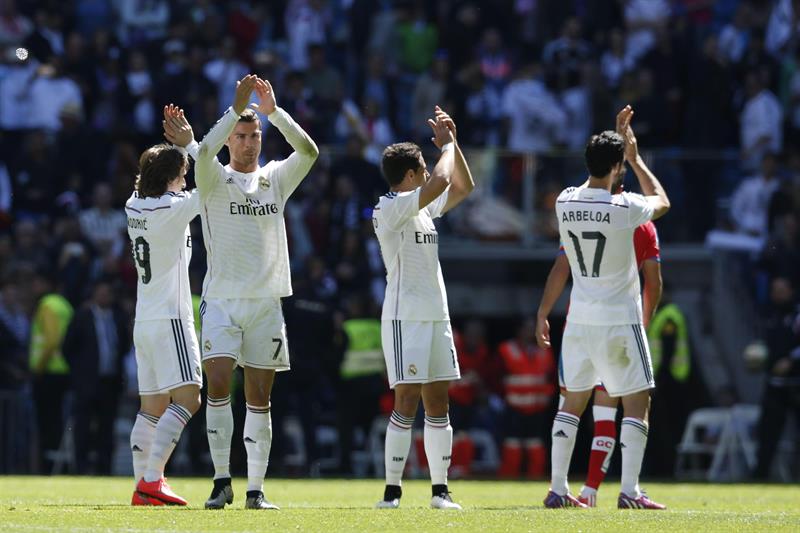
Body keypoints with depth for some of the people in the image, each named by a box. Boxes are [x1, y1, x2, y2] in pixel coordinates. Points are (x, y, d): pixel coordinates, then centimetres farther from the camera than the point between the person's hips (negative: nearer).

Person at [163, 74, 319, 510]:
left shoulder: (276, 178, 10)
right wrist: (237, 108, -23)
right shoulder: (215, 179, 2)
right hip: (222, 299, -2)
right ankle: (221, 482, -10)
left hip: (267, 302, 2)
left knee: (259, 398, 3)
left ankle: (256, 490, 5)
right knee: (218, 385, -15)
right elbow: (203, 153, -20)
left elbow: (308, 151, -7)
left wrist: (273, 112, -15)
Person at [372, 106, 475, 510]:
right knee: (407, 403, -11)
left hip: (436, 316, 8)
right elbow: (441, 181, -22)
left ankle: (440, 489, 8)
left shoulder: (424, 208, 15)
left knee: (437, 403, 6)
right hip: (405, 318, -8)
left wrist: (452, 143, 14)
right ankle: (392, 491, -10)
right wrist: (446, 145, -6)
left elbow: (463, 187, 26)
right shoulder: (390, 208, -10)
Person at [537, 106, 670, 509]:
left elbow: (595, 183, 23)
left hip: (579, 320, 5)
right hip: (620, 320, -5)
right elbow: (662, 202, 8)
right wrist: (635, 158, 16)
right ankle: (629, 491, -8)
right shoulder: (624, 208, -15)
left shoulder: (565, 202, -1)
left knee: (573, 401, 14)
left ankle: (557, 489, 11)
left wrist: (616, 141, 28)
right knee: (637, 403, 1)